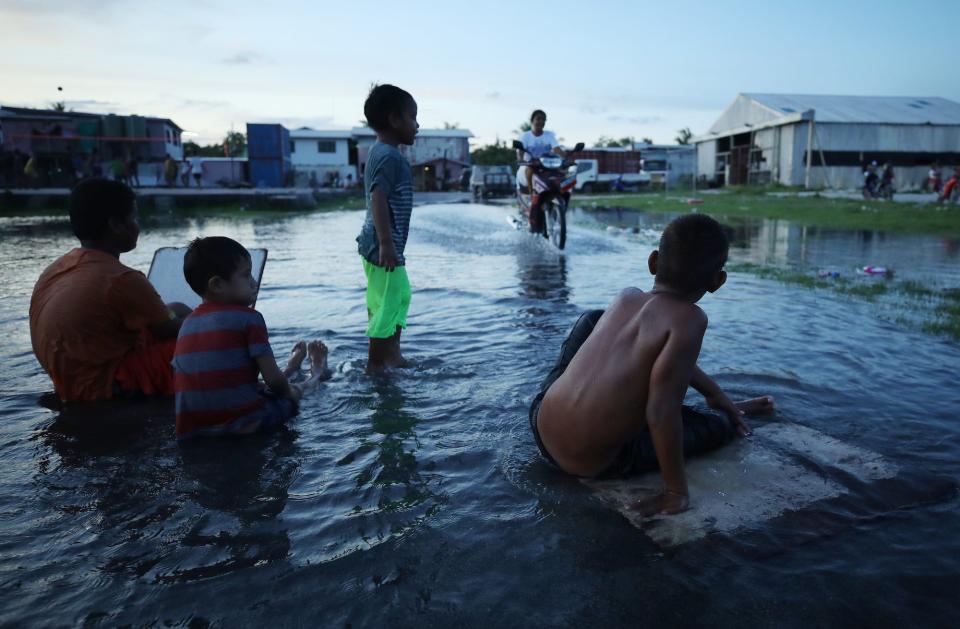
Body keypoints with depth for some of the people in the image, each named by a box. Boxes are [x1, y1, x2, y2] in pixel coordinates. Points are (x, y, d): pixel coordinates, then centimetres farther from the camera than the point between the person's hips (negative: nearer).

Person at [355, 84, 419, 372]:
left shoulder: (380, 152, 15)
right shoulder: (390, 156, -16)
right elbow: (378, 198, -25)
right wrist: (386, 243, -28)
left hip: (382, 243, 11)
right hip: (384, 245, -11)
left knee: (401, 294, 20)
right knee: (386, 303, -2)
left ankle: (393, 355, 32)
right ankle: (375, 364, 9)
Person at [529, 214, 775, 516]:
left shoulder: (626, 296, 1)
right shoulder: (690, 318, -18)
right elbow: (661, 412, -24)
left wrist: (717, 395, 29)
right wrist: (676, 490, -12)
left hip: (540, 425, 5)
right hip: (596, 466, -5)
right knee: (718, 425, 13)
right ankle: (728, 418, 48)